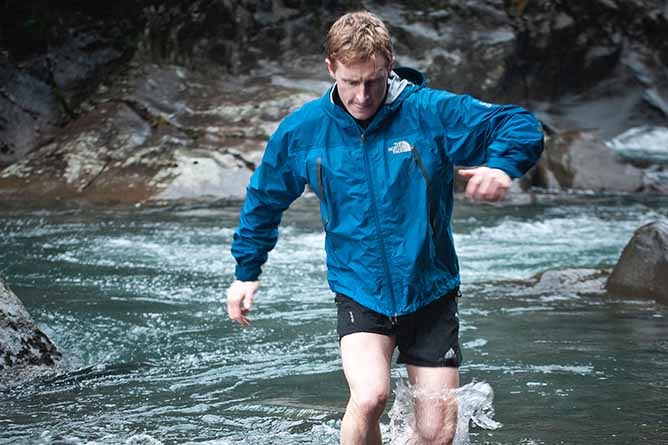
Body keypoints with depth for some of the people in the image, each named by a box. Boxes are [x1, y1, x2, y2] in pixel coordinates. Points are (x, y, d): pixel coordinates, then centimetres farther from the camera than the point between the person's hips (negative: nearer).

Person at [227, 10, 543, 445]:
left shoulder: (431, 112, -13)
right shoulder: (302, 130, -5)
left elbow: (522, 125, -11)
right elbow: (264, 199, 12)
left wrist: (501, 167, -33)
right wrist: (246, 272, 17)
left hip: (431, 292, 0)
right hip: (359, 293, 0)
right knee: (369, 396, -27)